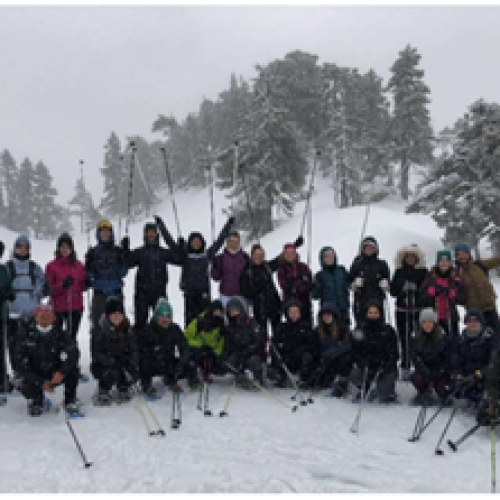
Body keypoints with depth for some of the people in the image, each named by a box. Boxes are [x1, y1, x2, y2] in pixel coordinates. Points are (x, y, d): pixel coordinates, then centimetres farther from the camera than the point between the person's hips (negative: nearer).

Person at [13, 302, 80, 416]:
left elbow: (73, 353, -22)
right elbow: (21, 364, -14)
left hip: (56, 376, 0)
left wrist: (62, 372, -40)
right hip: (34, 377, 0)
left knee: (72, 368, -26)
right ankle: (36, 401, 11)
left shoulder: (61, 334, -8)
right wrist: (41, 382, -24)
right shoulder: (26, 336, -9)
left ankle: (70, 400, -5)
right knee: (26, 388, -29)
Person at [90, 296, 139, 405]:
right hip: (101, 365, -3)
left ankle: (123, 389, 11)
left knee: (134, 374, -23)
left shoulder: (127, 328, -2)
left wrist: (132, 365, -22)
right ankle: (103, 392, 0)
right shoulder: (99, 329, -15)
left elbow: (134, 350, -4)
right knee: (112, 372, -33)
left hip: (122, 362, 4)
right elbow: (97, 353, -19)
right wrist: (114, 363, -31)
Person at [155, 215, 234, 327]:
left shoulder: (207, 254, 8)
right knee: (190, 318, 0)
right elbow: (169, 240, 3)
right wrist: (160, 224, 2)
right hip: (189, 292, -1)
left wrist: (229, 224, 18)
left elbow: (219, 240, 14)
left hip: (204, 291, 1)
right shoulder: (184, 254, 4)